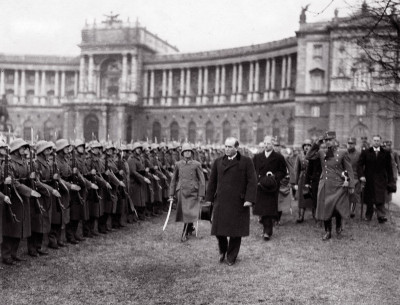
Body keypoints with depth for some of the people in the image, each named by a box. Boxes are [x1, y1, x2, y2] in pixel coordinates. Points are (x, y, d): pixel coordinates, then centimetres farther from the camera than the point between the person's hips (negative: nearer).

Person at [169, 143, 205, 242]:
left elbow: (202, 180, -1)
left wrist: (201, 194, -6)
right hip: (181, 191, 2)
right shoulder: (178, 164, 5)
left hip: (192, 192, -2)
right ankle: (190, 228, 33)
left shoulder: (196, 164, -2)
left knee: (189, 213, -7)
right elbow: (174, 179, 10)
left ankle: (184, 234, 1)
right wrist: (171, 193, 7)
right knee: (183, 212, 8)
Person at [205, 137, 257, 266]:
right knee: (219, 228, 2)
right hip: (221, 201, 3)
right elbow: (212, 181, 13)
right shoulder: (218, 162, 9)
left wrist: (249, 199, -13)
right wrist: (209, 198, 8)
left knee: (236, 231, 4)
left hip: (238, 202, -2)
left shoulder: (246, 162, -1)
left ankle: (231, 257, 19)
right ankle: (223, 250, 30)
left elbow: (252, 182, -5)